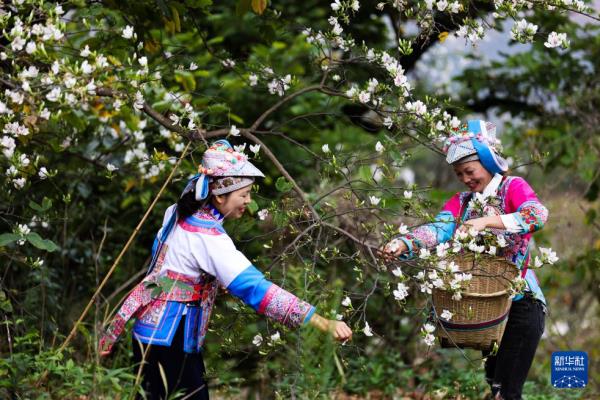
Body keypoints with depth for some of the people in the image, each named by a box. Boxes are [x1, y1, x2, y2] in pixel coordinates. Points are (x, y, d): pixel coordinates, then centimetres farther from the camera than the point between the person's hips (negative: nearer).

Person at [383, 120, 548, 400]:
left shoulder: (513, 188, -4)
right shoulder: (460, 202, 8)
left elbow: (538, 214, -25)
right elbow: (437, 230, -11)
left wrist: (486, 221, -35)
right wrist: (403, 244, -32)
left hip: (519, 300, -5)